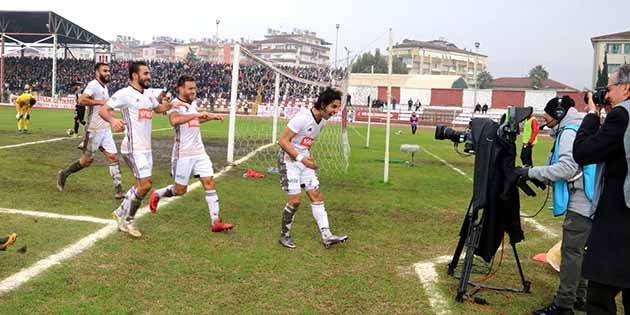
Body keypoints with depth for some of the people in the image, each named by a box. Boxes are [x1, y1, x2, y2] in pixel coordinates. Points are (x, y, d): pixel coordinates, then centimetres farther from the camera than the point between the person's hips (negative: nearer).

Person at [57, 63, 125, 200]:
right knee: (87, 160, 2)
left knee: (113, 157, -2)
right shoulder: (93, 85, -13)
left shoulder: (105, 87, 15)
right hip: (94, 130, -8)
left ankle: (118, 189, -3)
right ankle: (64, 174, 25)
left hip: (106, 130, 8)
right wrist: (100, 102, -24)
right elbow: (81, 99, -26)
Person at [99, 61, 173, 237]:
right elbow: (103, 110, -15)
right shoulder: (125, 94, -12)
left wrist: (166, 106, 8)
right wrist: (113, 120, -36)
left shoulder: (149, 94, 12)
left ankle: (121, 213, 28)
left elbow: (157, 108, 30)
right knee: (145, 185, -11)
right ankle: (128, 220, 7)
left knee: (143, 184, 14)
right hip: (133, 148, -9)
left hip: (146, 148, 9)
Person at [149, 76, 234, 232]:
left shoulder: (193, 104, 10)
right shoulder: (175, 105, -16)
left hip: (199, 152, 7)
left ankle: (216, 222, -5)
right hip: (183, 154, -7)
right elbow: (174, 120, -40)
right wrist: (197, 114, -40)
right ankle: (156, 194, 36)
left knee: (209, 182, -4)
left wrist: (211, 117, 26)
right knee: (180, 190, 5)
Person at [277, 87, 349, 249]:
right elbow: (283, 141, -22)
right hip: (289, 160, -8)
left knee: (317, 196, 1)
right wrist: (301, 158, -28)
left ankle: (326, 236, 2)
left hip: (304, 161, 8)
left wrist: (308, 157, 9)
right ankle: (285, 236, 10)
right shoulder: (303, 118, -22)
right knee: (295, 199, -10)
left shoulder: (323, 121, 4)